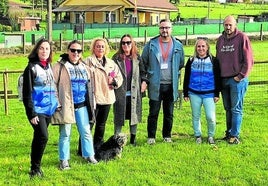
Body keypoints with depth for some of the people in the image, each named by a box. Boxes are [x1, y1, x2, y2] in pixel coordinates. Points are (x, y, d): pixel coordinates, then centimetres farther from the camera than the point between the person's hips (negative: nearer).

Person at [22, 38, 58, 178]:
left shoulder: (49, 67, 11)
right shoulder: (31, 68, -8)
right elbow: (27, 93, -11)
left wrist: (56, 104, 16)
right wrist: (31, 113, -15)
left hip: (49, 109, 6)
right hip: (37, 109, -6)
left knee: (39, 137, 12)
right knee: (43, 136, -15)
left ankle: (35, 167, 22)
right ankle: (35, 168, -3)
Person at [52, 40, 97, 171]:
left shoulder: (85, 68, 13)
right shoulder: (60, 66, -3)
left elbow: (89, 86, 19)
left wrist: (91, 104, 15)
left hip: (81, 106, 4)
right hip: (66, 105, -4)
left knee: (86, 132, 8)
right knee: (65, 134, 3)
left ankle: (89, 155, 22)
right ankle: (64, 160, 13)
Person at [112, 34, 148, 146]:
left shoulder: (137, 57, 8)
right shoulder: (116, 58, -1)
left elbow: (142, 72, 14)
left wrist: (144, 81, 0)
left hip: (134, 92, 3)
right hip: (120, 92, -2)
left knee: (134, 114, 9)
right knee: (119, 115, 2)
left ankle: (133, 137, 23)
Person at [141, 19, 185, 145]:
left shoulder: (178, 45, 5)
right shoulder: (151, 44, 0)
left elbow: (181, 63, 17)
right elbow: (143, 62, 7)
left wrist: (174, 74, 12)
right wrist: (150, 74, 5)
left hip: (171, 85, 2)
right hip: (155, 85, -2)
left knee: (169, 113, 10)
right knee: (153, 113, 2)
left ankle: (167, 136, 23)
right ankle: (151, 136, 13)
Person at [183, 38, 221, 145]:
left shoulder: (213, 61, 3)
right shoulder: (191, 61, 8)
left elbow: (217, 78, 5)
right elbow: (186, 78, 12)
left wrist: (217, 94, 0)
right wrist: (185, 93, 8)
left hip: (209, 94, -2)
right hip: (194, 94, 2)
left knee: (211, 117, -8)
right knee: (195, 116, 8)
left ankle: (211, 136, 13)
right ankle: (198, 136, 23)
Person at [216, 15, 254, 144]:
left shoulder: (242, 38, -5)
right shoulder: (220, 40, 13)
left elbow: (248, 60, -8)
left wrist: (241, 76, -11)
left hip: (237, 80, -6)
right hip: (223, 80, 6)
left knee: (236, 109, -2)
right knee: (228, 108, 12)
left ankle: (234, 135, 2)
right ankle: (229, 133, 20)